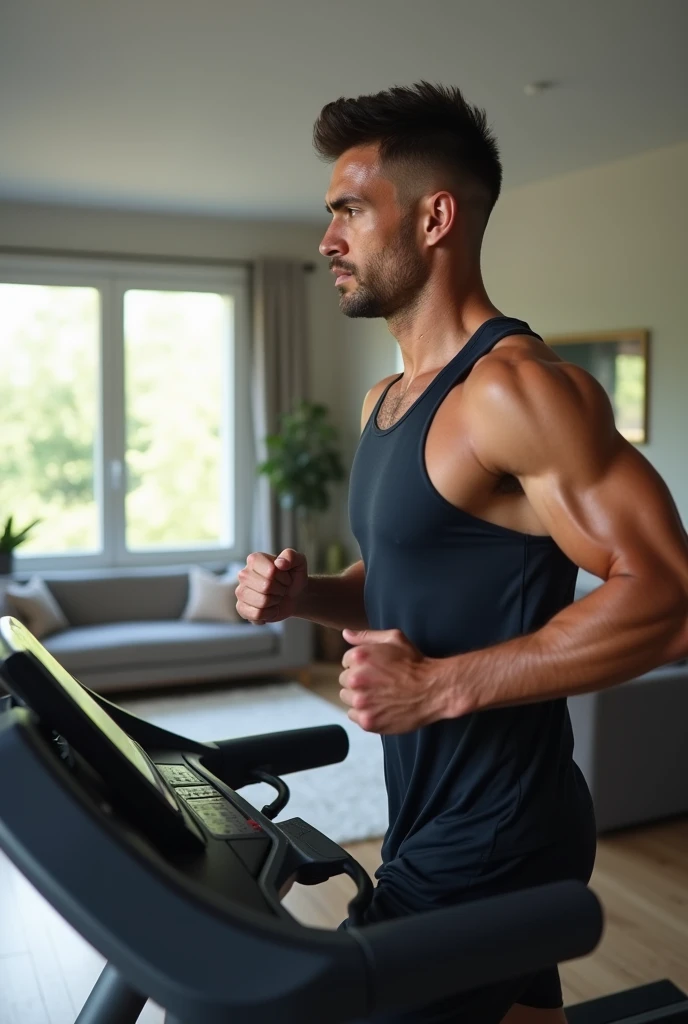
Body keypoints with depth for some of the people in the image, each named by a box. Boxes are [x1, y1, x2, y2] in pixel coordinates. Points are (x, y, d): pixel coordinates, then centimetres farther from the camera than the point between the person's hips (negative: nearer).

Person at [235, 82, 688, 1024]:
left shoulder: (514, 387, -21)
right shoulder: (386, 401, 8)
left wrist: (442, 685, -26)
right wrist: (307, 594, -1)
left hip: (492, 840, -8)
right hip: (438, 819, 9)